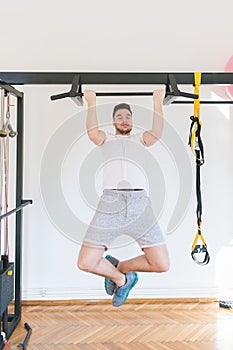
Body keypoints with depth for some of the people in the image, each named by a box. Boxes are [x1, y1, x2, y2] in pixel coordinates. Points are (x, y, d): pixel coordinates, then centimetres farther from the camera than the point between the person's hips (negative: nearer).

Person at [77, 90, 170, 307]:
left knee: (161, 265, -6)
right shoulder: (106, 139, 26)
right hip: (110, 200, -1)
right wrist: (91, 102, 7)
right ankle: (120, 278, 19)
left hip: (139, 201, 1)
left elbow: (156, 134, 7)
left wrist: (158, 102, 10)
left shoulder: (140, 139, 29)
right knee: (86, 263, -11)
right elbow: (92, 133, 4)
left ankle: (119, 267, 21)